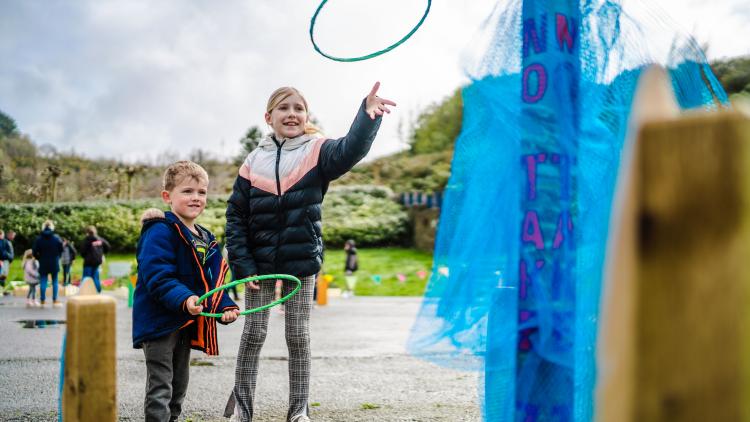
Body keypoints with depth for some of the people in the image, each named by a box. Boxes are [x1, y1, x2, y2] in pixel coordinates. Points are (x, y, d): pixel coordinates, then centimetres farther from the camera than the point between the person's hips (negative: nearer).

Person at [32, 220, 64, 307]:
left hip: (43, 263, 0)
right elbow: (61, 250, -3)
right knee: (54, 281, 7)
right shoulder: (56, 238, -6)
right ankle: (54, 301, 7)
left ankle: (42, 301, 4)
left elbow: (34, 251, -4)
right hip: (54, 263, 0)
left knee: (43, 282, 5)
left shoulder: (39, 238, -4)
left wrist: (39, 258, 12)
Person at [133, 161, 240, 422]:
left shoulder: (206, 240, 11)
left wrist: (225, 307, -2)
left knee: (179, 387, 19)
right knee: (160, 388, -5)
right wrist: (184, 299, -39)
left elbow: (214, 282, 14)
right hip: (158, 322, -8)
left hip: (187, 323, 8)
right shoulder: (161, 232, -16)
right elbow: (157, 277, -26)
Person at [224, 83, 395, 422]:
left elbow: (350, 151, -27)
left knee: (298, 336, 8)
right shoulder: (254, 161, 1)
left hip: (302, 262, -1)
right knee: (253, 335, 9)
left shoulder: (316, 151, -4)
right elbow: (235, 216, 2)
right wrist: (242, 264, -6)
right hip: (260, 263, 1)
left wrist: (368, 115, -45)